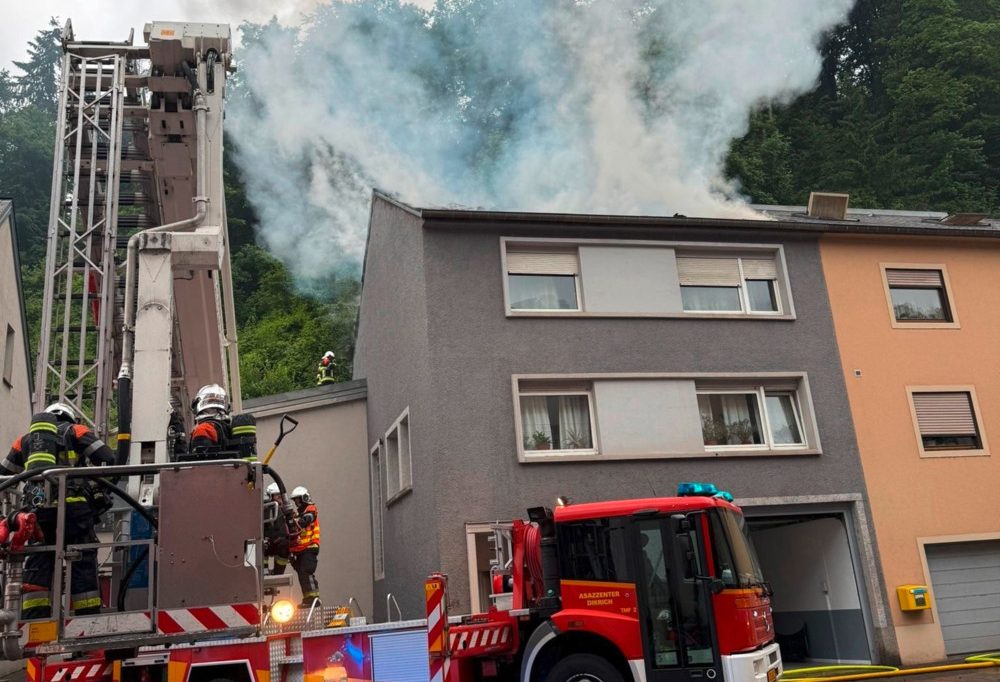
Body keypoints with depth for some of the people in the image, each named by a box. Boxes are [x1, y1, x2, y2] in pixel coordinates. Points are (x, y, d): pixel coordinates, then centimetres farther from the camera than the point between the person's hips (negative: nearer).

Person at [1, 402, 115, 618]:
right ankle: (88, 618, -5)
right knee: (83, 562, 0)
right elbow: (107, 459, 4)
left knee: (37, 564, 9)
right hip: (72, 504, -3)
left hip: (37, 507, 3)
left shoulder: (25, 438, 28)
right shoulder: (75, 430, 16)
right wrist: (99, 495, 14)